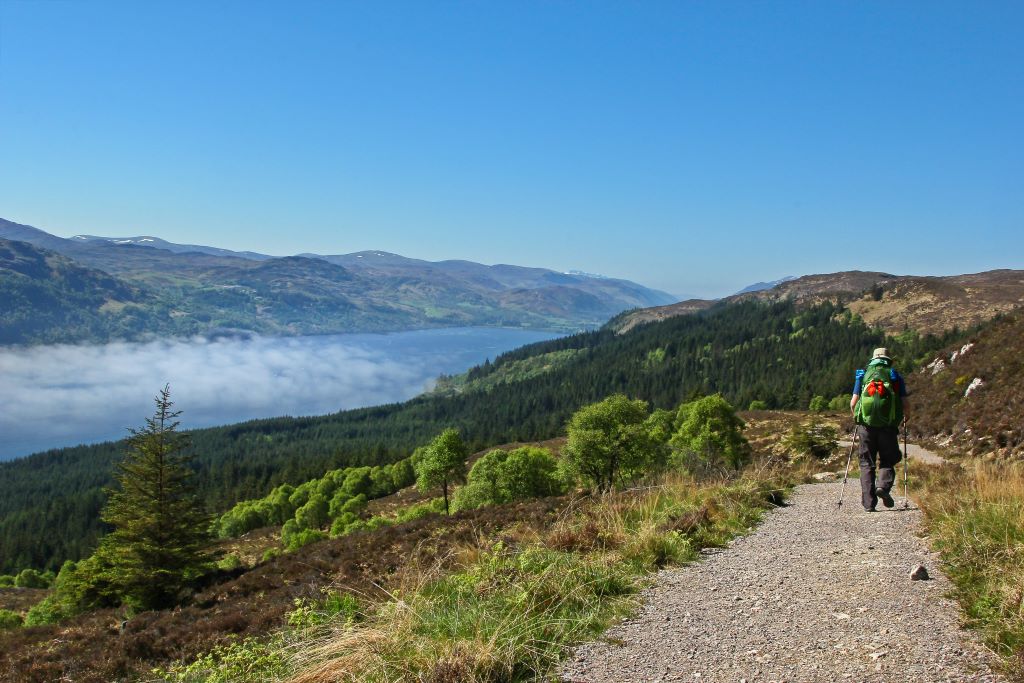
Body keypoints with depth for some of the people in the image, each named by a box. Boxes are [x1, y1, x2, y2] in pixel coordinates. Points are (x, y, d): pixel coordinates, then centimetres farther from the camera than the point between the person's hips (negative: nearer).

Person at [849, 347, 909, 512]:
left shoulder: (863, 375, 13)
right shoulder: (895, 376, 10)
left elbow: (853, 402, 6)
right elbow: (906, 404, 5)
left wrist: (856, 417, 25)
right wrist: (904, 416, 25)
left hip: (866, 424, 1)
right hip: (888, 425, -1)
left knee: (866, 463, 6)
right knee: (888, 461, 13)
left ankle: (869, 502, -1)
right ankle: (883, 486, -14)